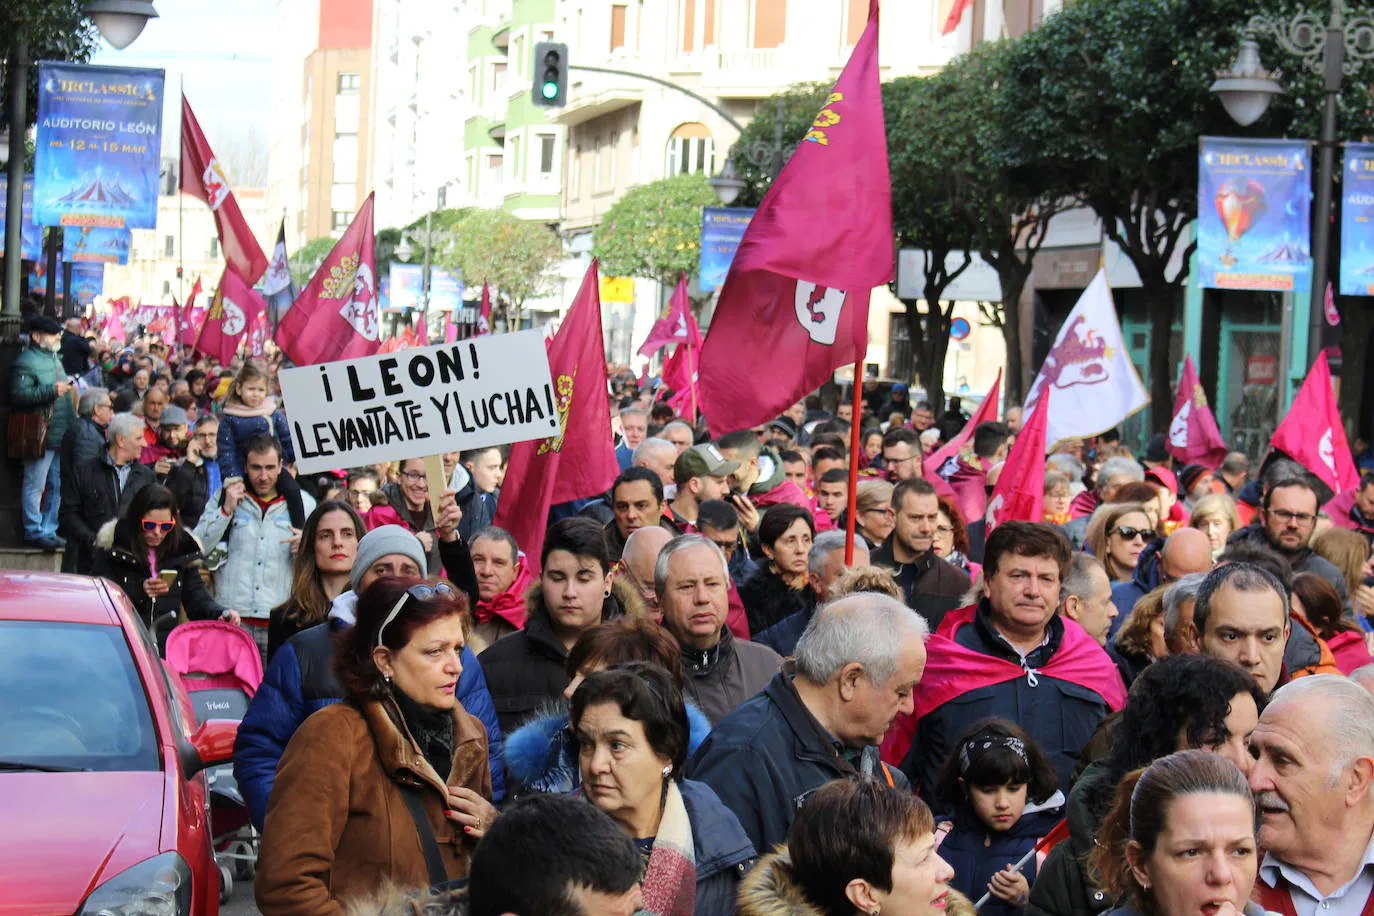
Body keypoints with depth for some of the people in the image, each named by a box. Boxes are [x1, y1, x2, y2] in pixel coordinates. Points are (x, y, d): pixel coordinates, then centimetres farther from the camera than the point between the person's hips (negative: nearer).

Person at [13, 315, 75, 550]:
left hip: (62, 436, 9)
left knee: (57, 486, 11)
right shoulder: (25, 362, -10)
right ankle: (34, 532, 0)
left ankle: (49, 530, 19)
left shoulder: (54, 359, 20)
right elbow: (19, 396, -22)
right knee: (35, 485, -5)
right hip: (41, 436, -9)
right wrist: (52, 391, -26)